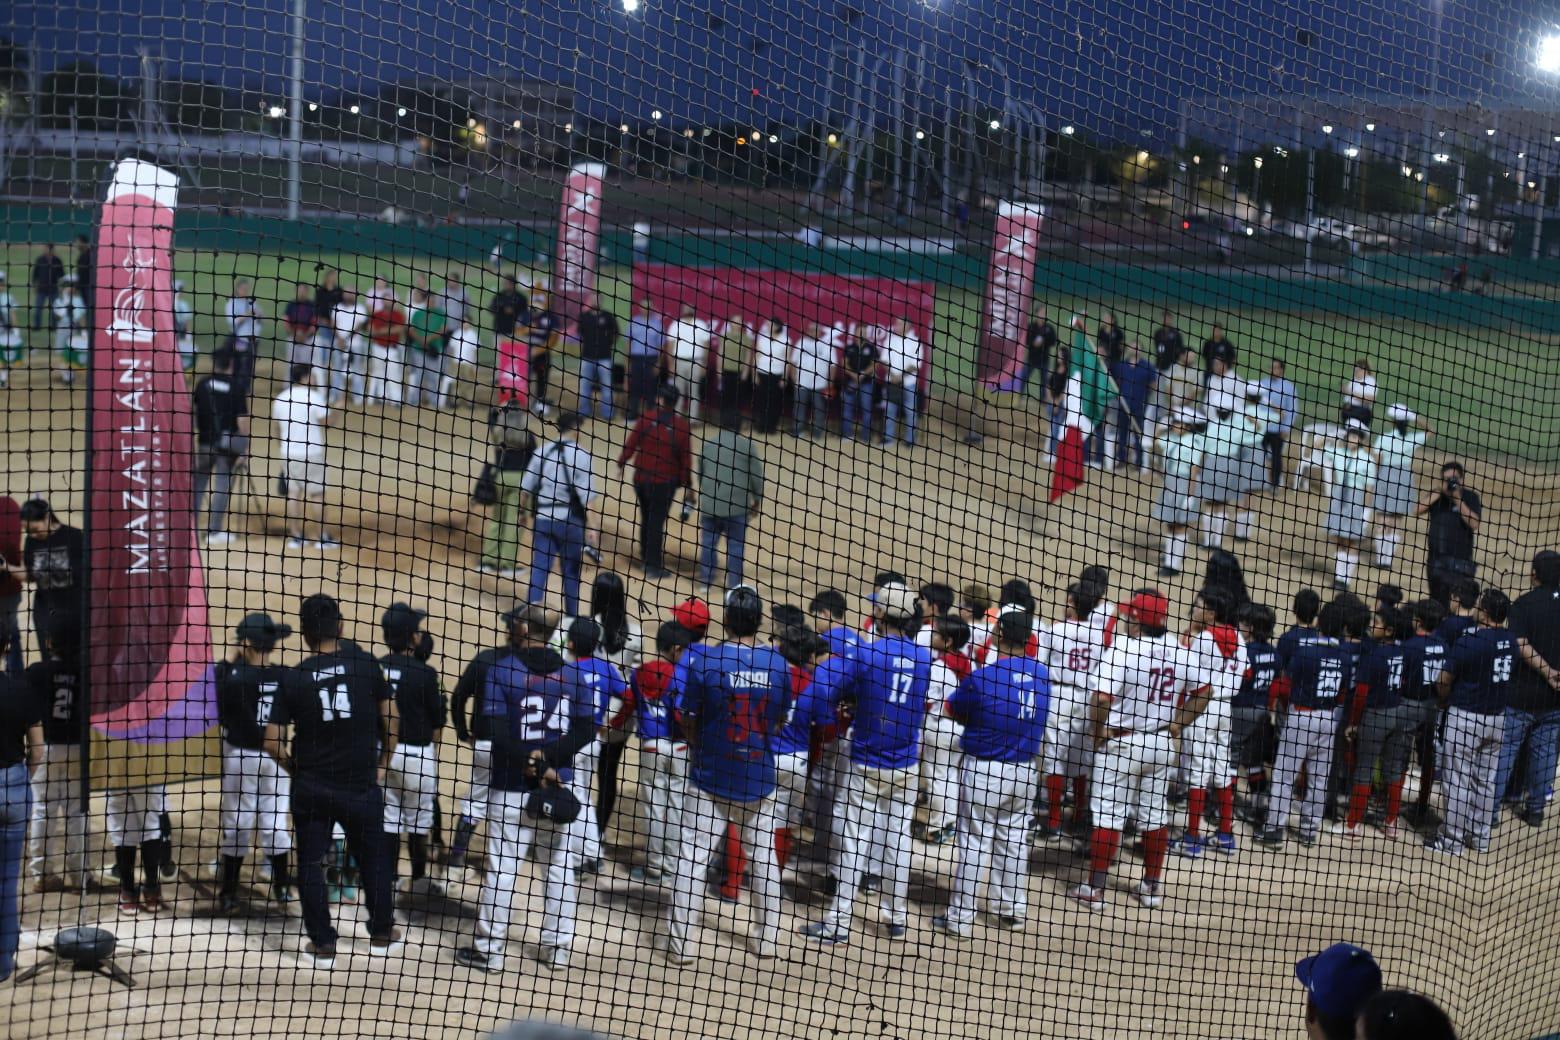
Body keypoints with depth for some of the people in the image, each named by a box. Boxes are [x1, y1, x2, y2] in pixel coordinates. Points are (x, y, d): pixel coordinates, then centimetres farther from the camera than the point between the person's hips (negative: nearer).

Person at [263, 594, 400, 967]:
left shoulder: (294, 678, -6)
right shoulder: (365, 664, -7)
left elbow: (273, 742, -5)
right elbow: (390, 719, -1)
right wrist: (383, 763, 13)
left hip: (311, 788, 0)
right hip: (361, 785, 0)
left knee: (310, 863, 13)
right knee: (373, 857, 18)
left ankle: (323, 943, 15)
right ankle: (381, 933, 29)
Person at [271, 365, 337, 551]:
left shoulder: (280, 399, 7)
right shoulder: (314, 396, -11)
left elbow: (277, 429, 12)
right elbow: (327, 422, -13)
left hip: (288, 452, 5)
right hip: (311, 453, -5)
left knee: (293, 493, 9)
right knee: (317, 494, 3)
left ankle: (295, 536, 8)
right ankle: (323, 538, 5)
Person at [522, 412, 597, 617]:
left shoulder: (542, 452, 5)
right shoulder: (581, 456, -8)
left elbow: (526, 488, 10)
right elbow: (586, 496, -13)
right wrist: (590, 527, -11)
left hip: (542, 518, 3)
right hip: (569, 520, -3)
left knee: (539, 568, 4)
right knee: (571, 572, 11)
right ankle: (571, 618, 19)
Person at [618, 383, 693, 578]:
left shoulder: (646, 419, -9)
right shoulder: (681, 425, -9)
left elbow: (630, 444, -8)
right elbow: (686, 458, -6)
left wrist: (621, 463, 7)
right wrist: (687, 484, 3)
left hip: (641, 478, 2)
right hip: (665, 482, -2)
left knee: (646, 518, 20)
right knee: (657, 522, 3)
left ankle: (645, 556, 35)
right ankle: (654, 566, 5)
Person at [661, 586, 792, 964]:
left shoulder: (705, 660, -15)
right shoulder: (778, 663, -6)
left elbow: (688, 720, -5)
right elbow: (781, 720, 5)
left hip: (711, 777, -3)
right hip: (760, 777, 3)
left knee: (693, 855, 4)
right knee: (764, 854, 16)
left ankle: (679, 940, 5)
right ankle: (767, 936, 24)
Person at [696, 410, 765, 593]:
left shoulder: (707, 444, 9)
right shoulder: (746, 445, -1)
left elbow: (700, 473, 17)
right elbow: (757, 476, -1)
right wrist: (757, 500, 12)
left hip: (709, 503, 3)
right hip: (737, 506, -3)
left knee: (708, 544, 15)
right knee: (735, 547, 4)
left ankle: (705, 582, 19)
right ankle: (734, 586, 4)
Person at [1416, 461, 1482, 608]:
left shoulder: (1470, 497, -2)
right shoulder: (1436, 494, 10)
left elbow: (1475, 524, -15)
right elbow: (1417, 511, -5)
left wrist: (1458, 500, -18)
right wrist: (1439, 491, -10)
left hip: (1459, 562, -5)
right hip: (1435, 560, 5)